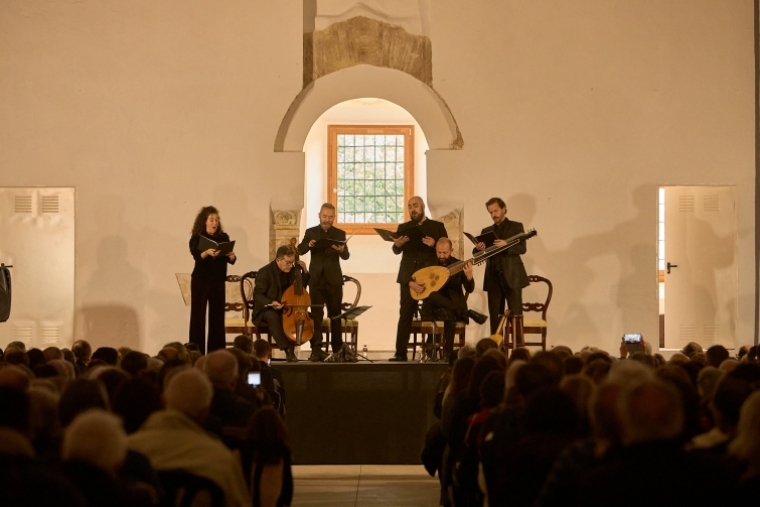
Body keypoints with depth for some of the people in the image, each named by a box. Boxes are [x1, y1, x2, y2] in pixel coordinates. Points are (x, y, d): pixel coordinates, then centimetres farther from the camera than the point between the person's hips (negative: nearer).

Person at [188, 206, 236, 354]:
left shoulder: (224, 238, 6)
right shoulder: (196, 238, -4)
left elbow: (231, 260, 0)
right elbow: (197, 256, -20)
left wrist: (232, 256, -23)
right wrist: (207, 252, -40)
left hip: (218, 282, 3)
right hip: (200, 281, -3)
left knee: (217, 316, 3)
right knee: (198, 316, -4)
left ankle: (216, 352, 7)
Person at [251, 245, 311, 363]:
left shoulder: (291, 270, 6)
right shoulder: (265, 272, -13)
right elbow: (258, 295, -15)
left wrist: (305, 271, -1)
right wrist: (271, 303, -34)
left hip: (288, 309, 6)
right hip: (267, 310, -6)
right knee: (273, 317, -40)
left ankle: (315, 349, -9)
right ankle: (288, 350, -43)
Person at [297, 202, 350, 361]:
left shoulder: (340, 234, 5)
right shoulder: (310, 232, 6)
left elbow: (346, 256, -5)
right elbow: (300, 250, -4)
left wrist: (342, 250, -29)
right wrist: (308, 245, -26)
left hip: (334, 280, 0)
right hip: (316, 279, 0)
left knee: (336, 314, 5)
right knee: (316, 315, -2)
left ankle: (337, 348, 12)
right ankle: (316, 349, -3)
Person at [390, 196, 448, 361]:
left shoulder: (437, 226, 8)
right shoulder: (403, 227, 12)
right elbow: (396, 251, 1)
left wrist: (434, 245, -19)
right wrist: (398, 244, -22)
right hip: (408, 276, 1)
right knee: (405, 314, -2)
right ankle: (400, 352, -3)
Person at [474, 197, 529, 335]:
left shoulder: (516, 227, 7)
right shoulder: (486, 231, 17)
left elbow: (522, 248, -7)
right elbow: (477, 255, 10)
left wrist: (506, 245, -25)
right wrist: (478, 249, -13)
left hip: (512, 276, -3)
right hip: (493, 278, 4)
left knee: (516, 314, -7)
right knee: (495, 316, 1)